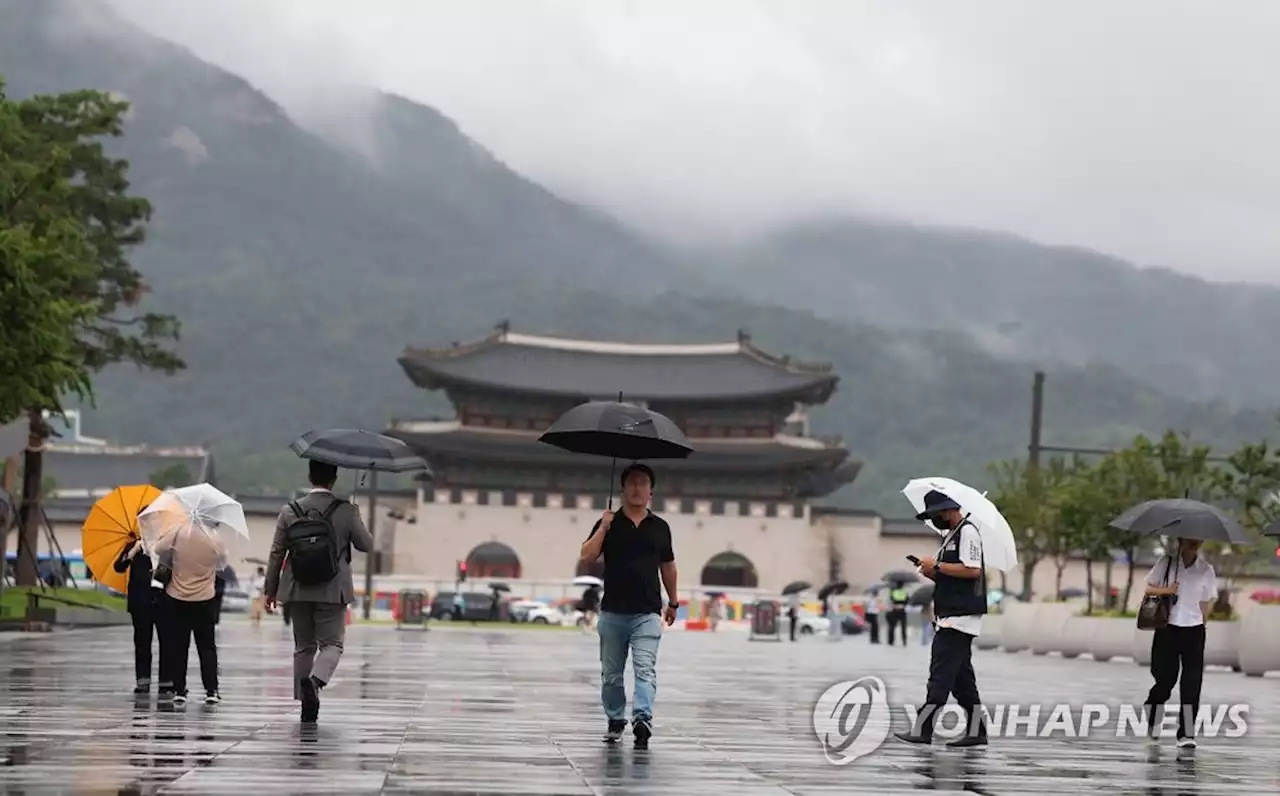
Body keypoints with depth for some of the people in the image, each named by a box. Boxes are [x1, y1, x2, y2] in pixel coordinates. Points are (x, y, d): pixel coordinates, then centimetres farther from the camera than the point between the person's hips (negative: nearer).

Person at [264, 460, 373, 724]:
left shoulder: (290, 511, 0)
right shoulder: (347, 511, -7)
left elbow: (276, 553, 3)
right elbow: (366, 545, 4)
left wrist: (270, 589, 12)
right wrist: (356, 523, 22)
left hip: (298, 591, 3)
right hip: (333, 592, -3)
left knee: (304, 646, 14)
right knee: (331, 643, 4)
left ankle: (306, 704, 15)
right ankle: (315, 680, -25)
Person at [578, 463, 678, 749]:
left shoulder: (660, 527, 8)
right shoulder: (608, 524, 3)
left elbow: (668, 566, 19)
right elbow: (586, 558, -6)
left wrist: (673, 602, 24)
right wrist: (604, 528, -13)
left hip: (647, 613, -1)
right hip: (612, 612, 1)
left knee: (645, 669, -15)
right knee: (611, 674, 10)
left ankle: (643, 719, -26)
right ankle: (615, 721, 25)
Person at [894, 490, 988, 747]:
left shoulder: (967, 532, -9)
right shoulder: (949, 535, 21)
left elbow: (972, 570, -20)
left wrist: (937, 566, -15)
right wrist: (933, 573, 6)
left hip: (961, 617, -10)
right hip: (952, 617, 10)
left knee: (941, 673, -11)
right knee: (961, 677, 10)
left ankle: (922, 730, -14)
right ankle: (976, 732, 12)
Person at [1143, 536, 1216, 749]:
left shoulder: (1206, 569, 2)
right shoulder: (1167, 562, -1)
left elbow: (1204, 603, 8)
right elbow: (1149, 588, 2)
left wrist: (1199, 623, 2)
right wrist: (1165, 590, -16)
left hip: (1194, 630, 1)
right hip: (1168, 628, -1)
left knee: (1192, 681, -4)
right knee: (1165, 678, 3)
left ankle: (1187, 733, 0)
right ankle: (1153, 723, 28)